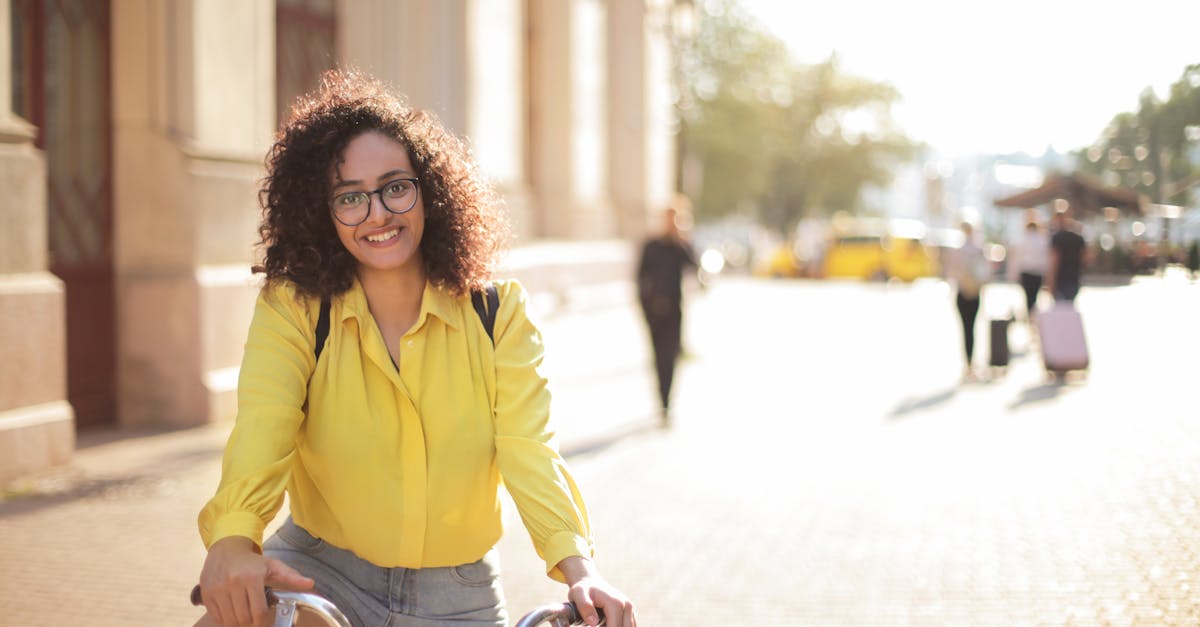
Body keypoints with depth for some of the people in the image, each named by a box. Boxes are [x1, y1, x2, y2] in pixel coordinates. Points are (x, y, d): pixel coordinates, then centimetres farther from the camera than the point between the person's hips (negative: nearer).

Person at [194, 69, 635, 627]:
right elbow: (262, 425, -24)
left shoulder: (498, 313, -3)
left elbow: (528, 449, -14)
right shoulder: (291, 309, -8)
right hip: (318, 576, -2)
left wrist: (579, 569, -32)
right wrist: (233, 538, -45)